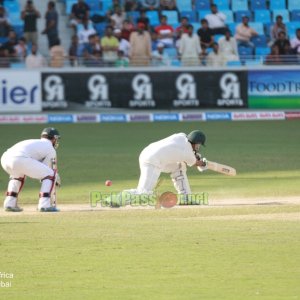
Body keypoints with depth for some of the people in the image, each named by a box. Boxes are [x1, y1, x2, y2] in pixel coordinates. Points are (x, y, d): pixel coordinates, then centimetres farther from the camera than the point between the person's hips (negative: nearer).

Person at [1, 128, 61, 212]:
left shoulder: (34, 142, 37)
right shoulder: (50, 149, 17)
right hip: (21, 159, -7)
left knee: (17, 175, 40)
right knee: (51, 175, 8)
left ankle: (10, 204, 29)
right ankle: (44, 205, 0)